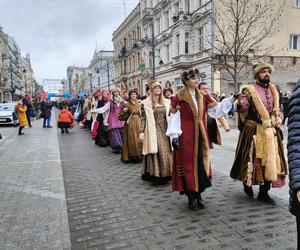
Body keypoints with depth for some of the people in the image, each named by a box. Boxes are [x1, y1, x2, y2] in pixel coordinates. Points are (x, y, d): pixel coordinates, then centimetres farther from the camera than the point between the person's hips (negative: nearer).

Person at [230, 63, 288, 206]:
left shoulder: (274, 90, 12)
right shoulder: (249, 90, -6)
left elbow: (278, 109, 21)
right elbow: (242, 109, -18)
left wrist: (279, 119, 1)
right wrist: (240, 103, -40)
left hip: (271, 131, 5)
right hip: (254, 131, -5)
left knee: (270, 160, 6)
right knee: (253, 159, 4)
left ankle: (263, 193, 18)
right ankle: (247, 183, 31)